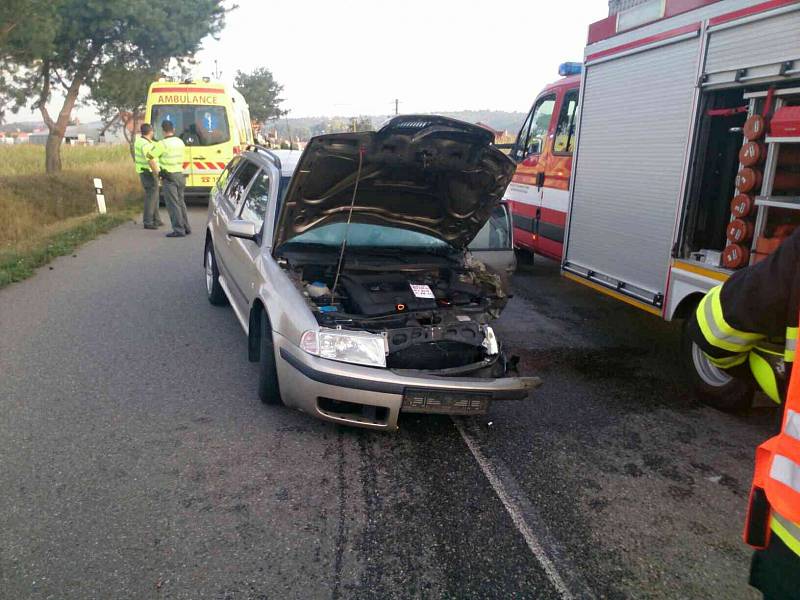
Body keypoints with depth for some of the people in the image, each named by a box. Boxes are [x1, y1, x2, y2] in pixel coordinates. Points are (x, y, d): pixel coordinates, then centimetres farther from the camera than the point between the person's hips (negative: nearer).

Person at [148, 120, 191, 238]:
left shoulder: (163, 144, -15)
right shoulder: (180, 142, 8)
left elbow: (150, 156, -6)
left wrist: (153, 146, 14)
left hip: (169, 177, -7)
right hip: (180, 175, 7)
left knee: (173, 204, -4)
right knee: (180, 202, 17)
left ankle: (178, 230, -4)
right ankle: (186, 227, 21)